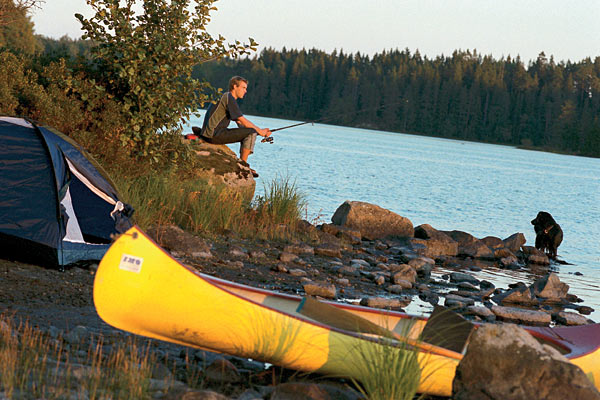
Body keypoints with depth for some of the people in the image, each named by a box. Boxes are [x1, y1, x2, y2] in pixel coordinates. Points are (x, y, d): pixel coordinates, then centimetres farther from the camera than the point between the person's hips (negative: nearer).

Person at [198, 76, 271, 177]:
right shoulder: (229, 98, -10)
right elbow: (243, 121, -14)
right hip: (214, 135, -10)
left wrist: (260, 131, 8)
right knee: (251, 132, -14)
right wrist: (260, 131, -3)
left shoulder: (226, 97, 22)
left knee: (248, 132, 17)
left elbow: (240, 123, 18)